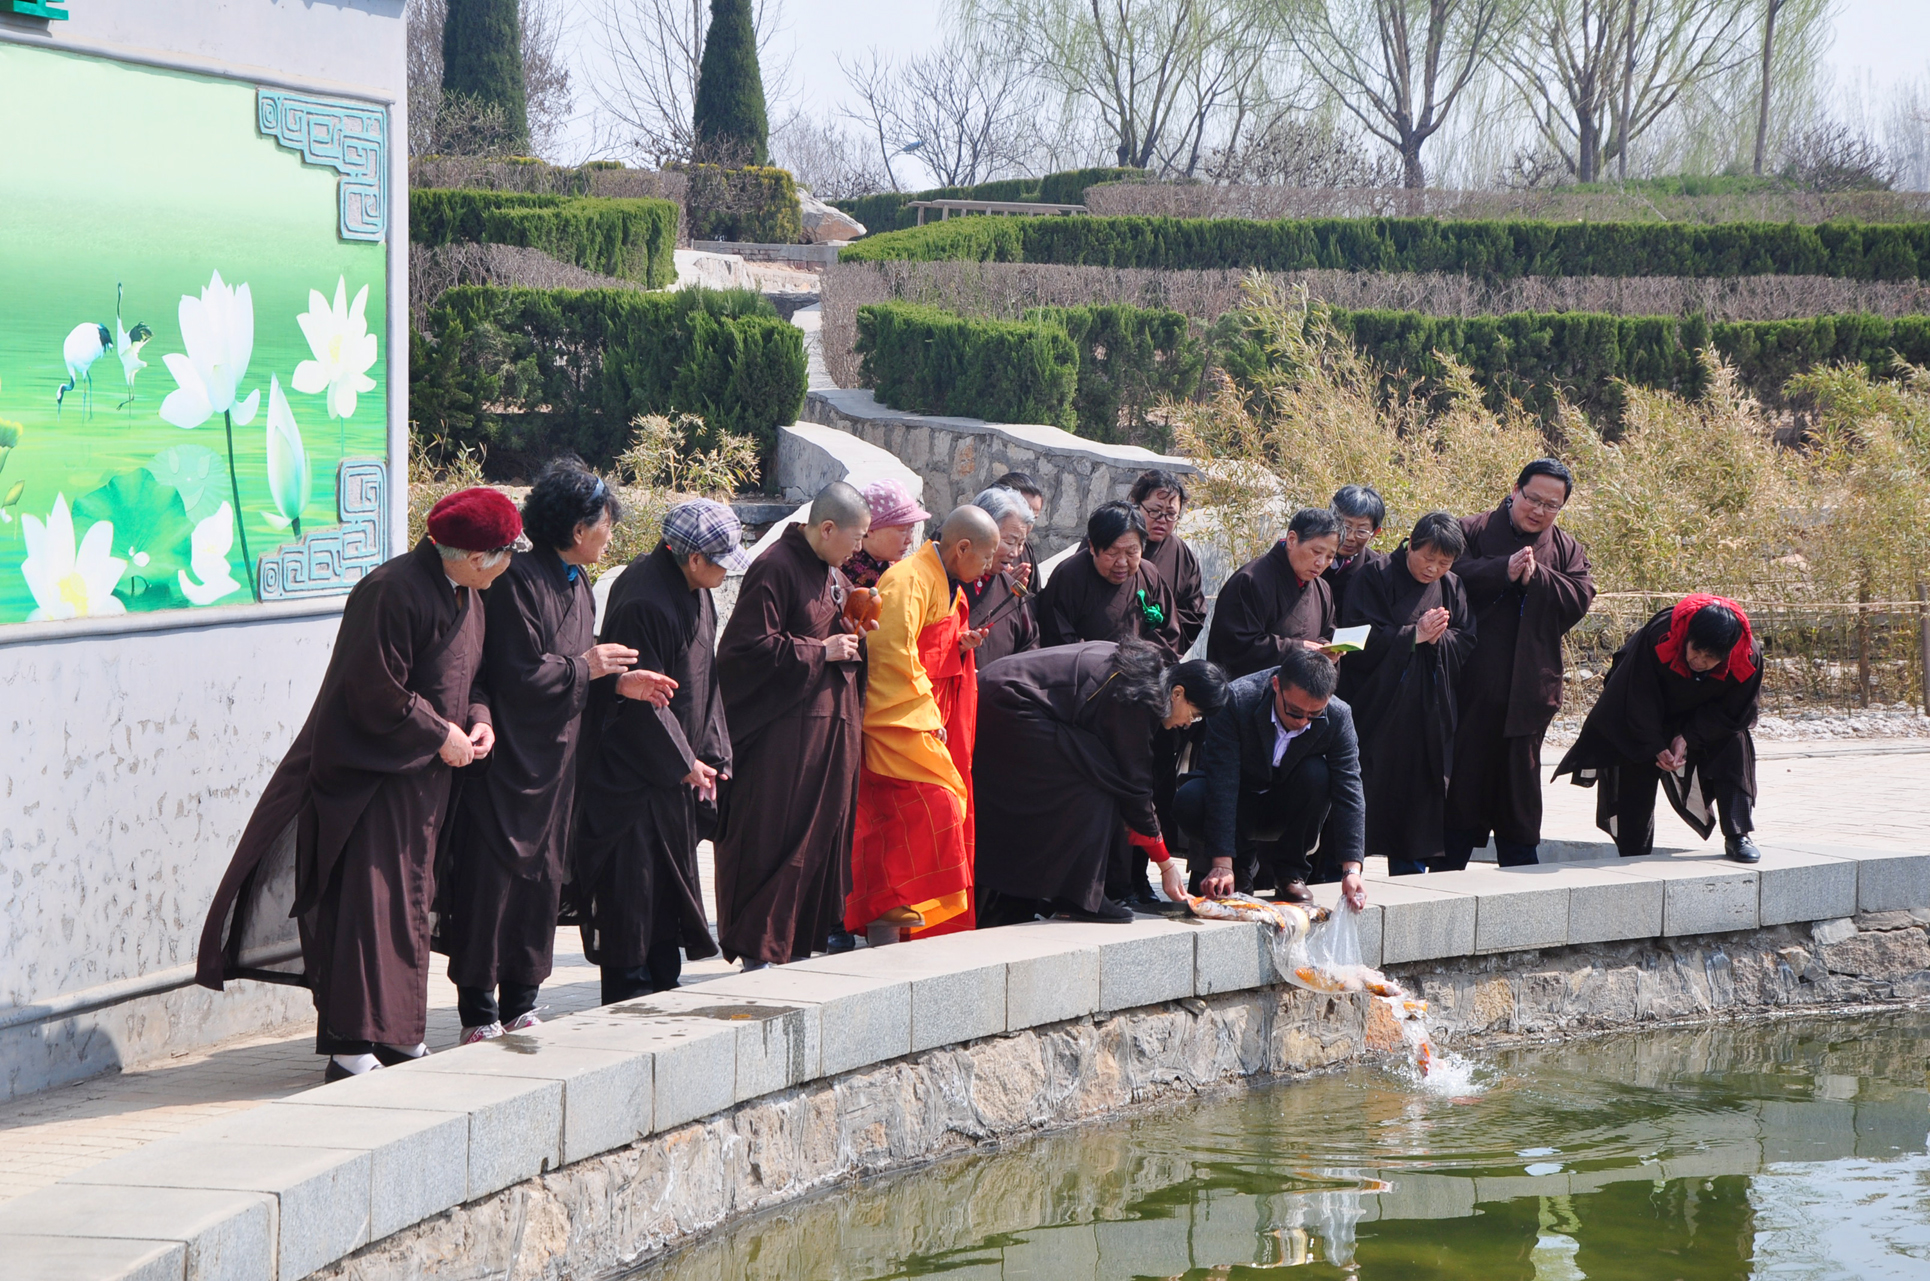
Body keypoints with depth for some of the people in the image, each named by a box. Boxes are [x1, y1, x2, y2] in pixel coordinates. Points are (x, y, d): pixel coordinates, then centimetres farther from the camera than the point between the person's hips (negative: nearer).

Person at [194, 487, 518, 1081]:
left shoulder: (465, 597, 9)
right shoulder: (393, 592, -21)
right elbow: (379, 692, -23)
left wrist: (478, 718, 0)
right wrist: (440, 735, -15)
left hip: (424, 778, 9)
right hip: (367, 775, -9)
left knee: (409, 903, 12)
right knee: (367, 901, -11)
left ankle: (399, 1036, 19)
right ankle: (352, 1045, -13)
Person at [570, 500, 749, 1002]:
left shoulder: (694, 591, 6)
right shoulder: (644, 603, -23)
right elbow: (637, 697, -21)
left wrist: (711, 753, 7)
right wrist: (682, 762, -14)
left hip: (675, 772, 9)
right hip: (633, 773, -9)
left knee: (671, 882, 13)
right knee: (634, 884, -5)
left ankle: (663, 993, 21)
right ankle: (629, 997, 1)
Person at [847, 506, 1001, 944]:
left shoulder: (944, 584, 18)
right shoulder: (909, 581, -14)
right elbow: (893, 653, -20)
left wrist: (959, 644, 7)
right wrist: (926, 714, -18)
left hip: (925, 720, 10)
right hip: (900, 721, -10)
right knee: (932, 807, -16)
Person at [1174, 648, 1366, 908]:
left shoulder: (1338, 717, -19)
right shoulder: (1235, 700, -28)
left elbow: (1349, 791, -22)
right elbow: (1222, 783, -32)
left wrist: (1351, 869, -33)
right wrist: (1222, 864, -38)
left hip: (1285, 812, 2)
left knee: (1316, 774, -29)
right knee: (1189, 800, -33)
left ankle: (1291, 872, -12)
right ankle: (1242, 864, -5)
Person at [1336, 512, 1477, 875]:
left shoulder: (1451, 587, 11)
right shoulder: (1376, 577, -3)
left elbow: (1466, 641, 8)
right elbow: (1360, 639, -10)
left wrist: (1438, 639, -12)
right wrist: (1414, 636, -14)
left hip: (1432, 711, 4)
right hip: (1382, 706, -4)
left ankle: (1410, 868, 10)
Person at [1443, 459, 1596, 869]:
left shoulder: (1567, 551, 13)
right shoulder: (1472, 531, 3)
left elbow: (1579, 598, -2)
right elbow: (1453, 575, -13)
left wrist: (1535, 577, -14)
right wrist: (1505, 571, -21)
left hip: (1529, 689, 3)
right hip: (1473, 685, -3)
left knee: (1519, 779, 9)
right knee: (1464, 775, 0)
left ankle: (1520, 867, 16)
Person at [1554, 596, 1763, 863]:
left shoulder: (1748, 658, -32)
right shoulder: (1658, 638, -40)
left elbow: (1733, 711, -16)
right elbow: (1639, 698, -27)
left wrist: (1689, 737, -25)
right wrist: (1657, 747, -26)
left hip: (1703, 719, 2)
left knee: (1734, 745, -19)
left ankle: (1737, 836, -13)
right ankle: (1633, 858, 4)